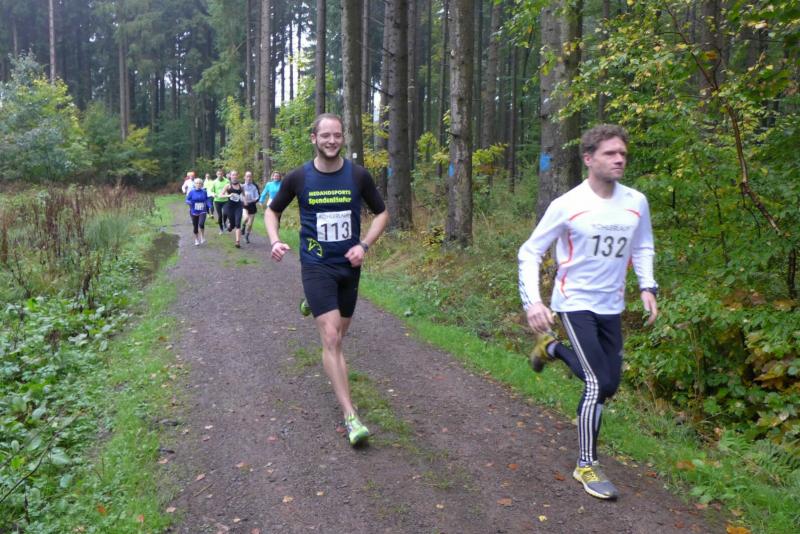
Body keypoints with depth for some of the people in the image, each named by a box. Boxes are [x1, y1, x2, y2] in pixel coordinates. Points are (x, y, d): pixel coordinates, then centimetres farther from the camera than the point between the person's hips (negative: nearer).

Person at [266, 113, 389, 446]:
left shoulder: (358, 176, -5)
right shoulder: (299, 177, -6)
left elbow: (381, 213, 7)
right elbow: (272, 210, 10)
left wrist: (364, 245, -8)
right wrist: (275, 241, -9)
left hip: (349, 266, 3)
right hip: (316, 266, -3)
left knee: (338, 334, 19)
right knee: (331, 338, -13)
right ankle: (350, 417, -9)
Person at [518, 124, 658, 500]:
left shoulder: (636, 203, -3)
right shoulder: (567, 205, -16)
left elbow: (642, 248, 15)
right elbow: (530, 252, -10)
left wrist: (647, 287, 0)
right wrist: (532, 301, -21)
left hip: (612, 306, 6)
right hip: (574, 303, -5)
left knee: (609, 384, 12)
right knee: (599, 384, -13)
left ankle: (551, 348, 37)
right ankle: (586, 465, 7)